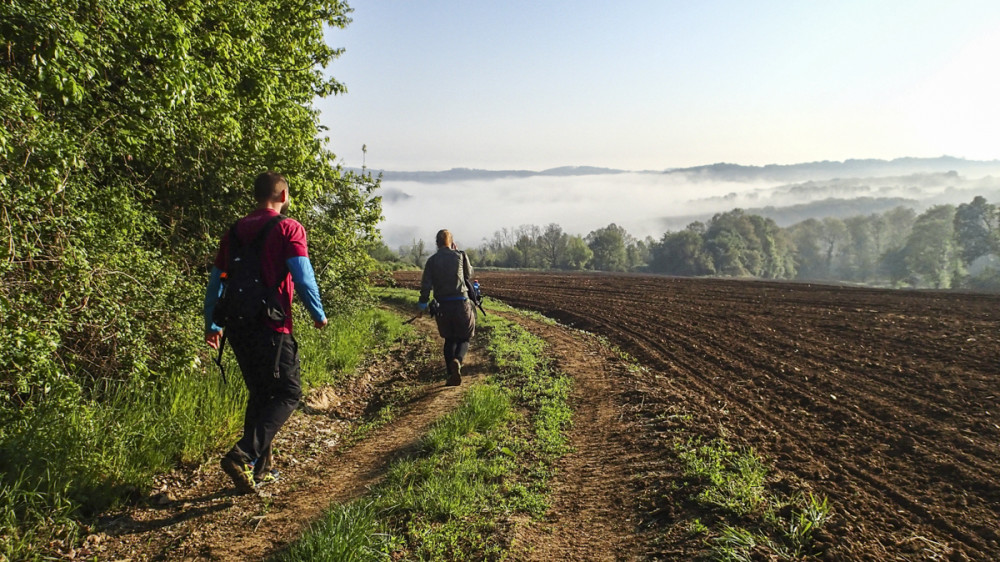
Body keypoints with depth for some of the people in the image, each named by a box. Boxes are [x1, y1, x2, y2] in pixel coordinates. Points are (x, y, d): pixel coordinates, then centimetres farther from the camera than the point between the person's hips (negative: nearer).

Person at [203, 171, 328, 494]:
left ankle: (260, 468, 21)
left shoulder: (235, 231, 14)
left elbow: (216, 280, 17)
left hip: (237, 325, 7)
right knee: (288, 393, 3)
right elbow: (303, 277, -13)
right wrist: (319, 315, 0)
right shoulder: (288, 228, -5)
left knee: (260, 394, 18)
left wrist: (212, 325, 24)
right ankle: (243, 456, -13)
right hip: (270, 328, -7)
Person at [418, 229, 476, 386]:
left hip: (443, 306, 2)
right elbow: (469, 275, 16)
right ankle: (457, 360, -20)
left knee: (449, 339, 17)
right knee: (464, 338, 11)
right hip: (461, 303, -2)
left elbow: (426, 285, -3)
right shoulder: (460, 256, 0)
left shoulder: (432, 261, 3)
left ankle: (452, 374, 13)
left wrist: (422, 304, 6)